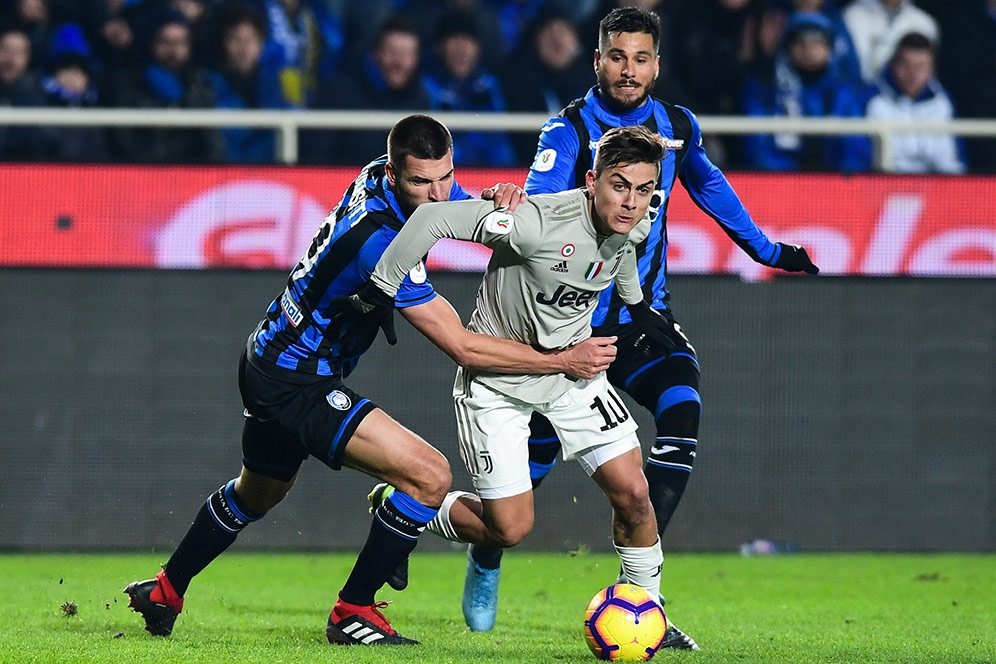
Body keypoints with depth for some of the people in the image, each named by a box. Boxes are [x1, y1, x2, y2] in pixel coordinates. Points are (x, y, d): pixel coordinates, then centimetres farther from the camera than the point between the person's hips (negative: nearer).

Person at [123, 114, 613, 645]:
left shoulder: (379, 177, -7)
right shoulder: (381, 244, -32)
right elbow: (462, 347, -29)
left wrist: (496, 200, -15)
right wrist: (562, 361, -24)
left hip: (268, 360, 10)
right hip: (296, 381, -10)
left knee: (257, 492, 33)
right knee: (430, 476, -19)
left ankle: (164, 592, 52)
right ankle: (352, 613, -3)